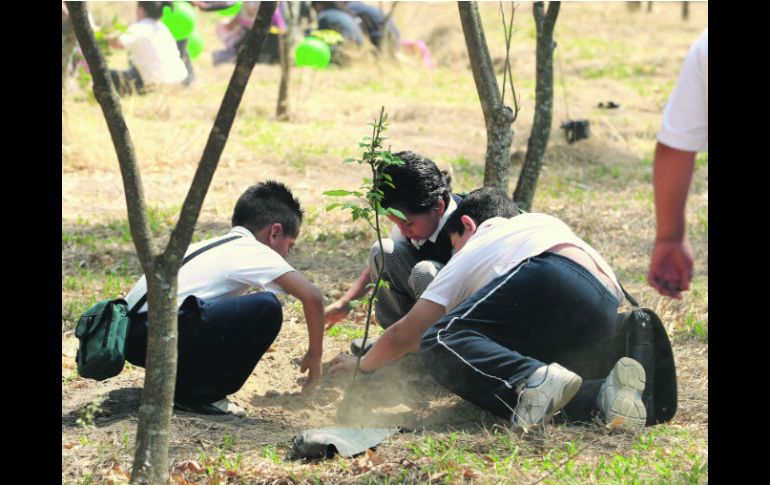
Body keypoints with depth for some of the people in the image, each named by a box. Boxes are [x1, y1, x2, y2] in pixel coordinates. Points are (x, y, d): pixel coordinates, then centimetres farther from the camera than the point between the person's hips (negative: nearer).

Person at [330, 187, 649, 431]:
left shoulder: (472, 252, 27)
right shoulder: (543, 221, 41)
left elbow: (402, 336, 30)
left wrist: (362, 365, 48)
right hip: (606, 314, 6)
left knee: (438, 343, -8)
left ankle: (537, 380, -34)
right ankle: (598, 396, -14)